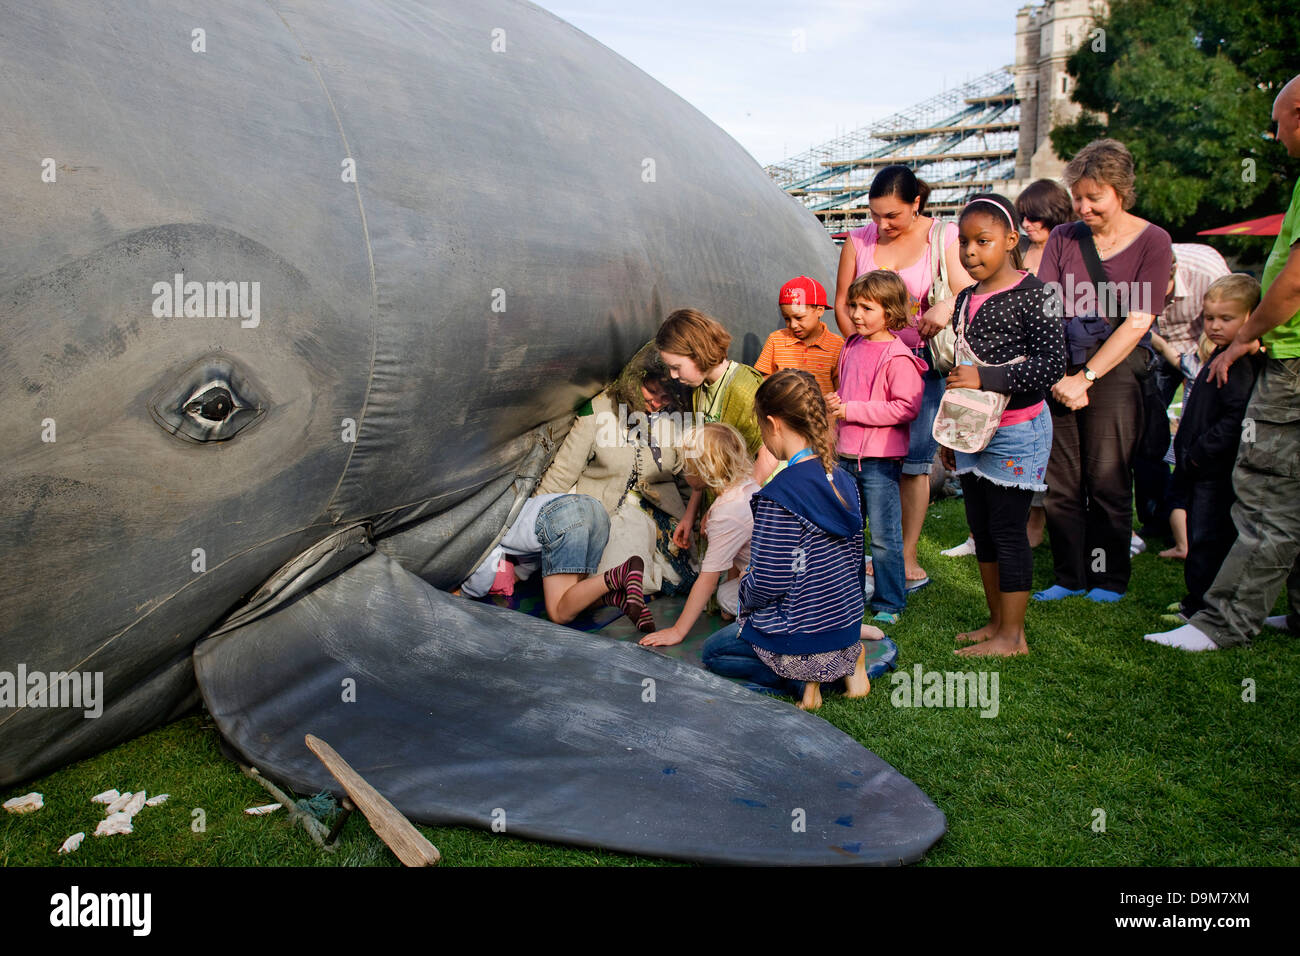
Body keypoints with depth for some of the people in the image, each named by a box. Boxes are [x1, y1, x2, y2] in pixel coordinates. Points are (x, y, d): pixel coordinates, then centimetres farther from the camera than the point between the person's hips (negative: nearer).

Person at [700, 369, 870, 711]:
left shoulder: (780, 495, -24)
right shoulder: (843, 480, 0)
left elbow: (770, 582, -22)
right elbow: (854, 557, 10)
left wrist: (745, 591, 1)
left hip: (800, 637, -7)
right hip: (847, 624, 7)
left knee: (713, 652, 19)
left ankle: (803, 680, -2)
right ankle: (847, 660, 9)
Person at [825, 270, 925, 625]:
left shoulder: (898, 357, -14)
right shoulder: (851, 346, 10)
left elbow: (906, 407, -22)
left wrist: (853, 410, -20)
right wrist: (835, 401, 1)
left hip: (880, 459, -8)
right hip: (847, 455, 8)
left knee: (884, 536, 1)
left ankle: (889, 604, 15)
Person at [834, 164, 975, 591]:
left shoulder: (944, 238, -2)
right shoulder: (859, 241, 6)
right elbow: (842, 303, 10)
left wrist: (946, 307, -30)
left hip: (923, 364, -2)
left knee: (913, 462, -2)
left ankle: (907, 557, 10)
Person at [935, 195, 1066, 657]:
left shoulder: (1032, 294, -11)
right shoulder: (965, 299, 12)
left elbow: (1052, 365, -18)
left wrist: (985, 377, -23)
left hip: (1016, 432, -8)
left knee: (1007, 529, -3)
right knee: (981, 528, 13)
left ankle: (1013, 636, 9)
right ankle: (996, 622, 26)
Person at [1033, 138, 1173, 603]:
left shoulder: (1152, 240, 0)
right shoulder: (1063, 237, 9)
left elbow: (1137, 321, -7)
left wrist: (1085, 377, -11)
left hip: (1114, 370, -3)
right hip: (1059, 368, 3)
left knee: (1107, 480, 1)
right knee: (1059, 482, 3)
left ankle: (1110, 579, 18)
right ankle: (1070, 577, 16)